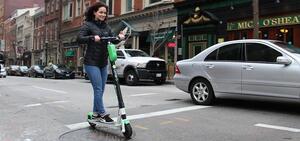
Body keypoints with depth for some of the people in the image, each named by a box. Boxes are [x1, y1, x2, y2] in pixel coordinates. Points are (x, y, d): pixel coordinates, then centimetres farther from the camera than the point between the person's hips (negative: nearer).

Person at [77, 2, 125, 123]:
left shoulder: (106, 26, 12)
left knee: (101, 89, 10)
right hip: (91, 63, -6)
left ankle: (95, 113, 21)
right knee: (98, 89, -10)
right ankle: (102, 114, -3)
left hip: (103, 63, 6)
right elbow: (79, 39, -15)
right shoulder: (88, 24, -4)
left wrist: (120, 37, -15)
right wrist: (92, 38, -30)